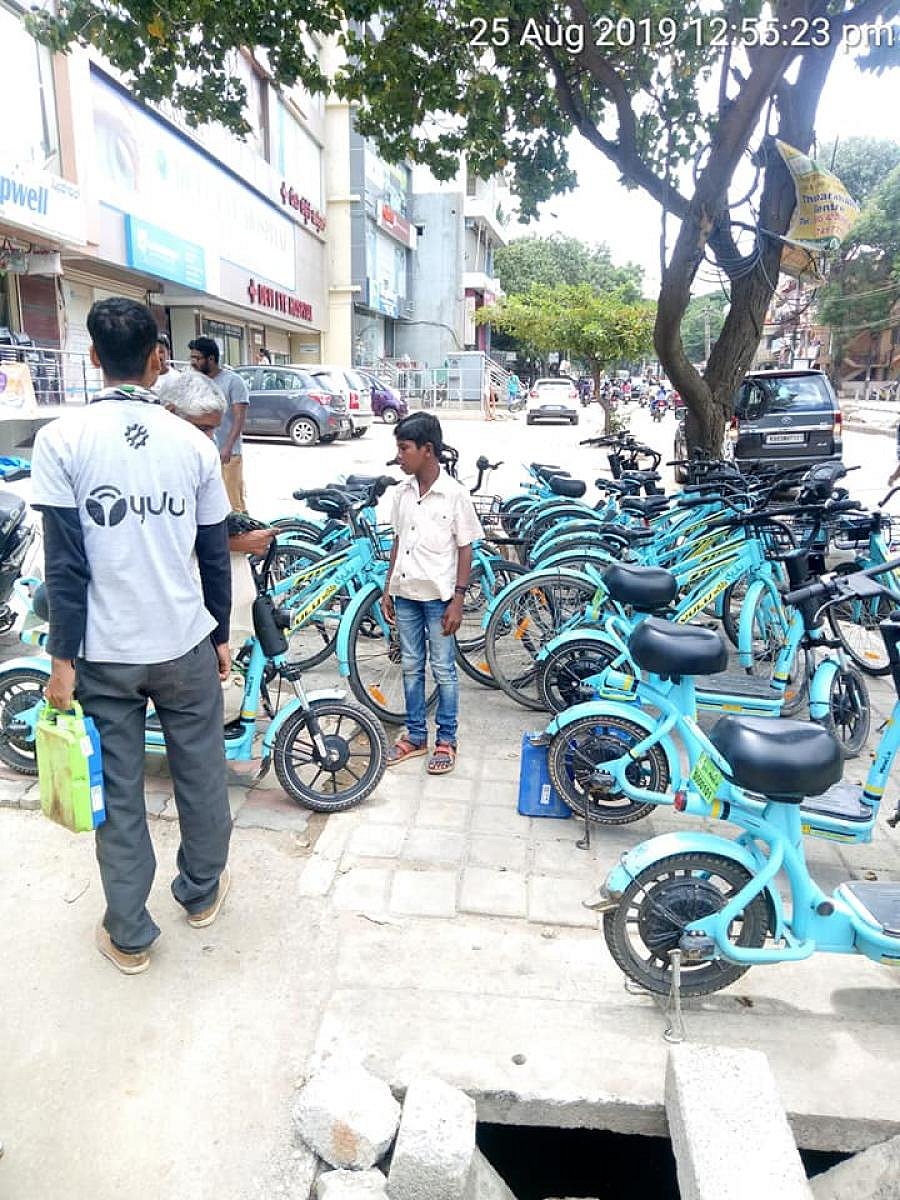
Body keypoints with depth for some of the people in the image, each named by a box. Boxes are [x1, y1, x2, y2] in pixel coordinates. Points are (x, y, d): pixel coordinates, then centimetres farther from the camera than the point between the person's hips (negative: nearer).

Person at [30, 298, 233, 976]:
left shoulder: (62, 441, -8)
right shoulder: (194, 443, -2)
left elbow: (66, 563, -11)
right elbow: (215, 556, 2)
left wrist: (62, 659, -4)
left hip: (105, 651, -1)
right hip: (185, 644, 2)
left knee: (119, 792, 11)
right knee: (200, 773, 18)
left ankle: (129, 937, 25)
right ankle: (202, 893, 38)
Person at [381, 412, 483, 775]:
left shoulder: (455, 494, -11)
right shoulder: (402, 493, 4)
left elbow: (465, 550, -8)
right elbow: (398, 542, 12)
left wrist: (458, 600, -12)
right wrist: (388, 589, 10)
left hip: (438, 596, -5)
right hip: (405, 594, 5)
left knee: (443, 670, 6)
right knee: (411, 667, 14)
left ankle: (446, 740, 20)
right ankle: (415, 736, 27)